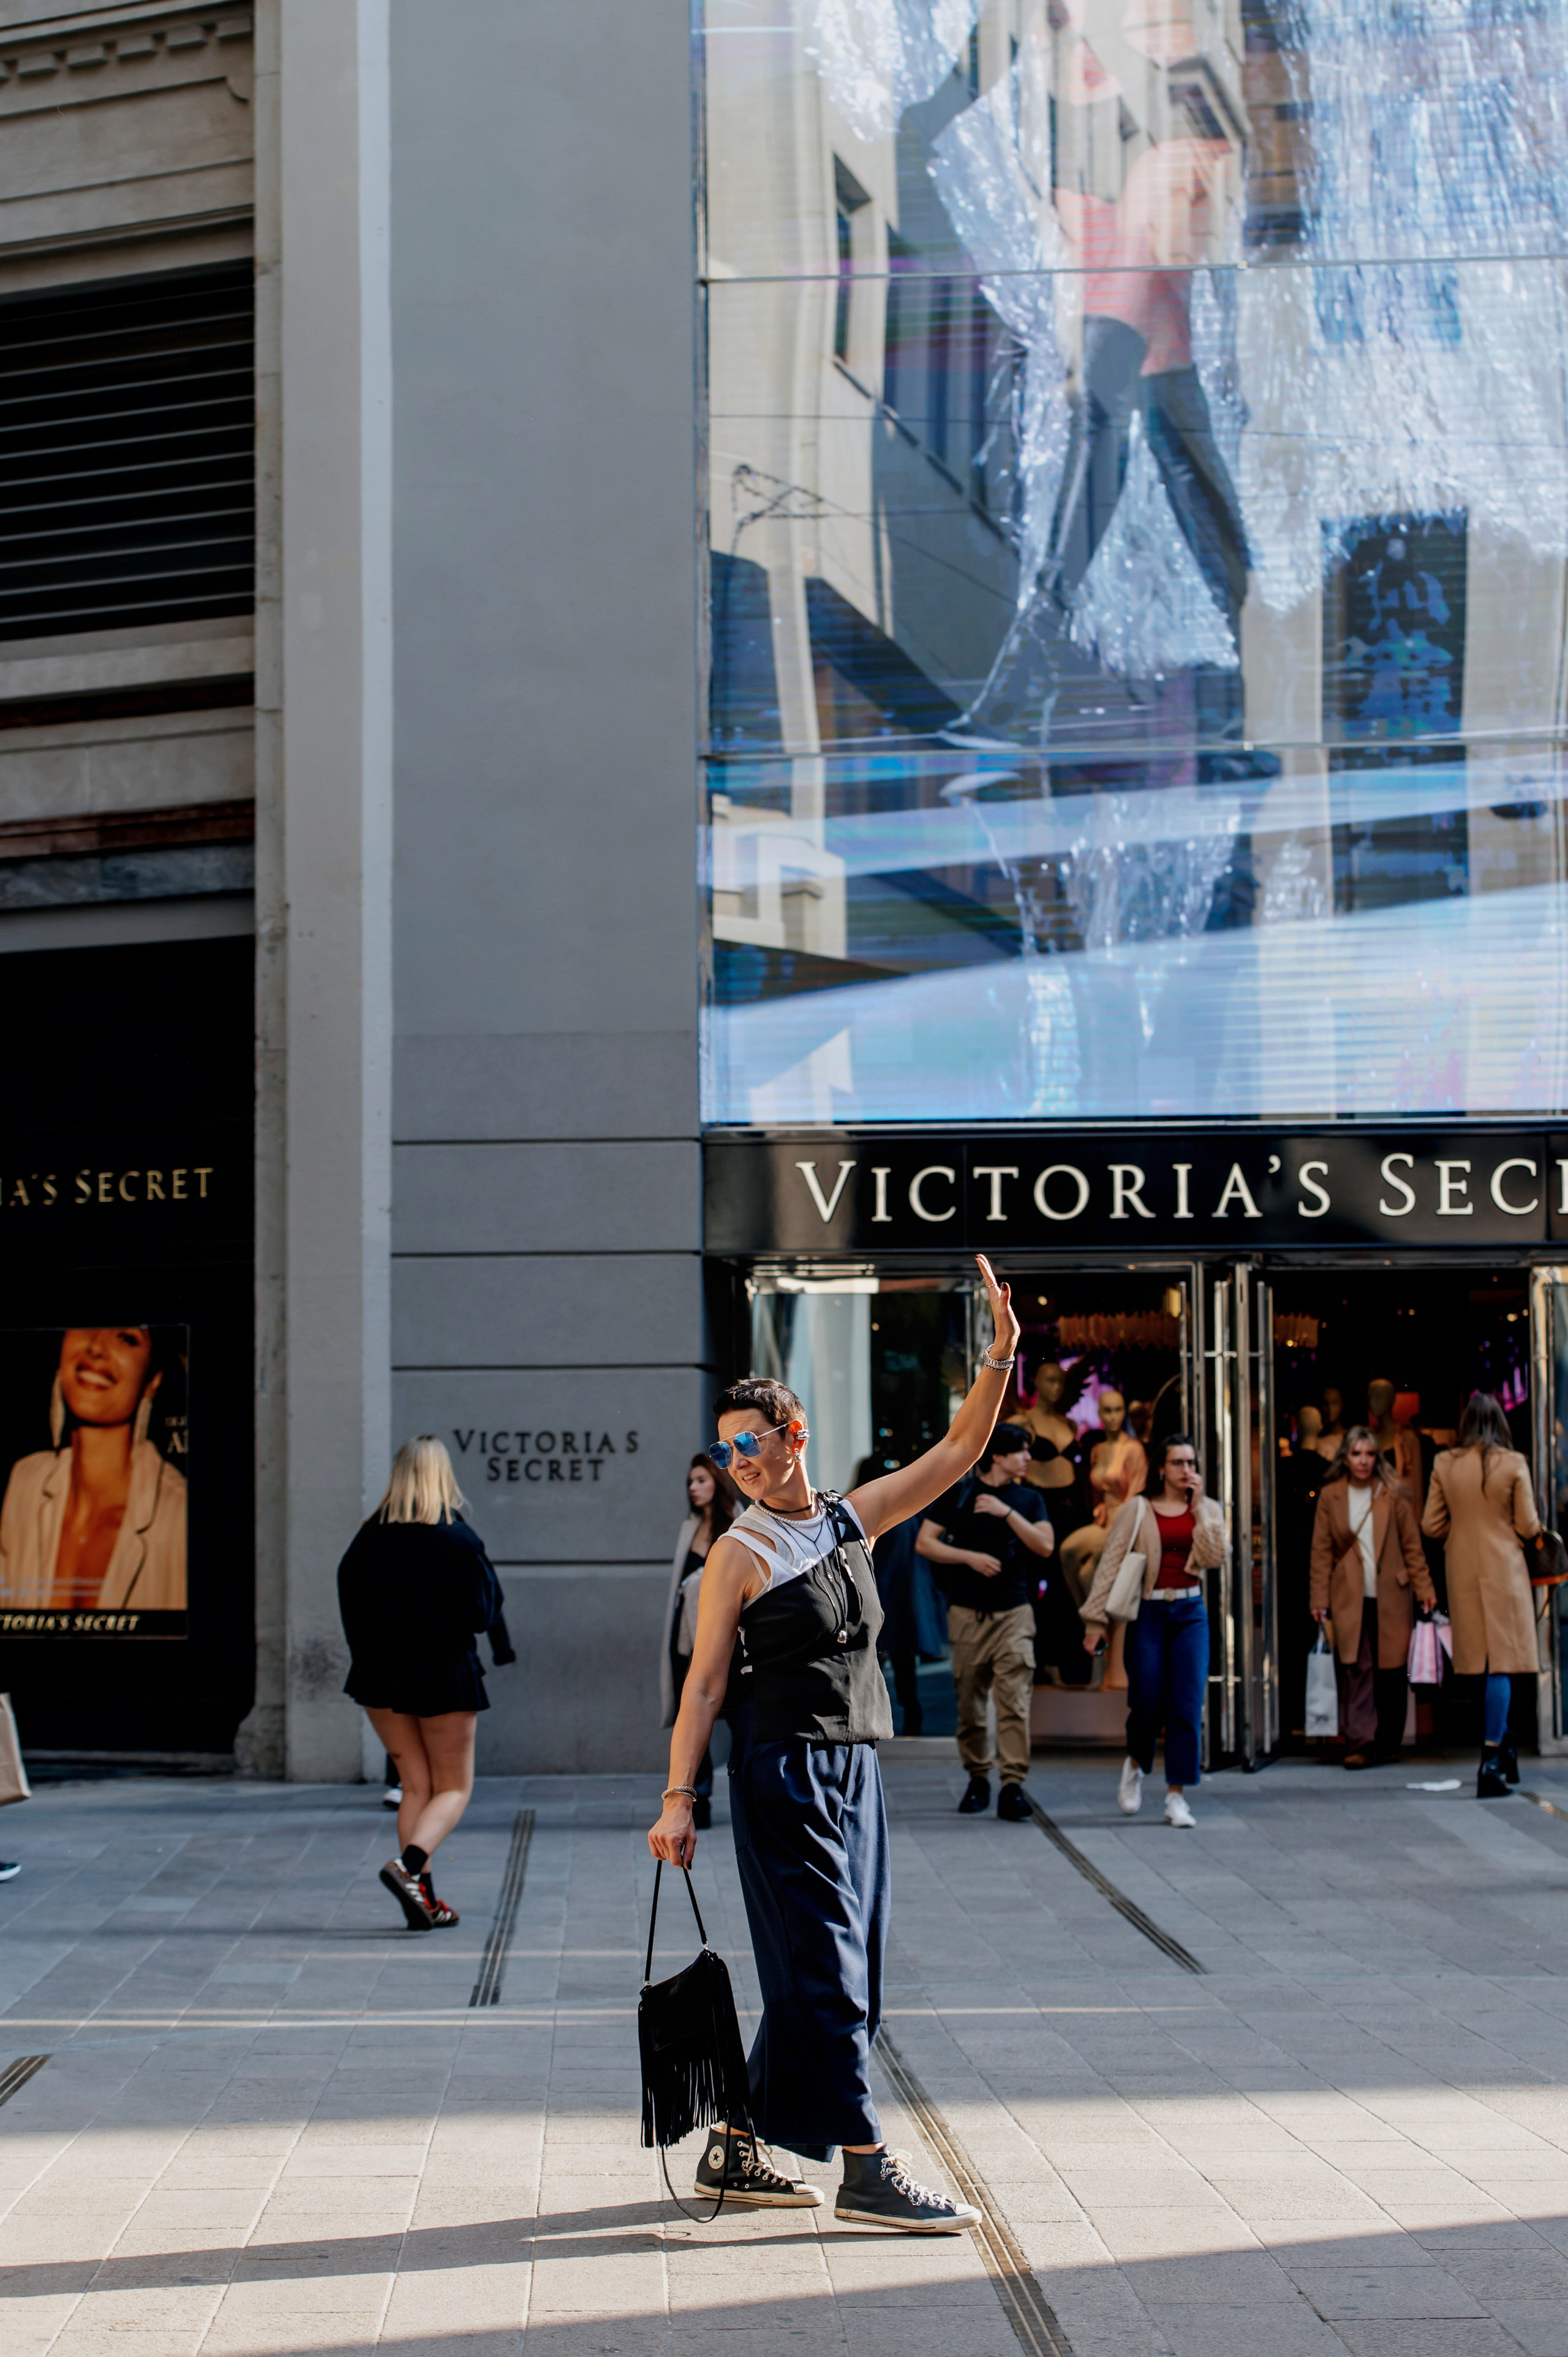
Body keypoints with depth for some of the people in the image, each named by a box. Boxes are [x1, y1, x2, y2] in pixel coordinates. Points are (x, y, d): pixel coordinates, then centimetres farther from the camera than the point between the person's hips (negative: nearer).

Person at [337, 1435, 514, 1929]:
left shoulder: (369, 1538, -1)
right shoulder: (458, 1541, -12)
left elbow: (350, 1608, 2)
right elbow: (481, 1613, -13)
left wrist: (372, 1659, 14)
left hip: (381, 1677, 4)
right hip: (444, 1675, -4)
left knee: (416, 1785, 14)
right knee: (454, 1787, 7)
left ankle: (424, 1899, 9)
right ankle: (409, 1864, -19)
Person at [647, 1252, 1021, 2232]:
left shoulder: (854, 1519, 9)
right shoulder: (740, 1555, -6)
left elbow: (959, 1452, 11)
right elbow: (704, 1681, -7)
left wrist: (1002, 1356, 0)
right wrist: (679, 1798, -12)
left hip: (856, 1772, 7)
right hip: (783, 1772, -7)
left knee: (839, 1973, 10)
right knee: (824, 1968, -7)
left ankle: (736, 2147, 19)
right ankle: (866, 2169, -5)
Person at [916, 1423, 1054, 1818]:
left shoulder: (1028, 1499, 10)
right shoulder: (958, 1495, 6)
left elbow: (1045, 1545, -2)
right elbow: (925, 1542, 3)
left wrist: (1007, 1512, -10)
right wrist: (970, 1556, -8)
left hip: (1014, 1611, 0)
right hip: (968, 1613, 0)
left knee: (1015, 1702, -12)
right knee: (970, 1703, 4)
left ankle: (1013, 1787, -15)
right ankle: (978, 1781, 18)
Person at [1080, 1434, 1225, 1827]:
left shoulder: (1207, 1511, 8)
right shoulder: (1137, 1510, 1)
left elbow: (1214, 1558, -9)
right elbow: (1111, 1563, 0)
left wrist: (1198, 1506, -7)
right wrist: (1096, 1620, -6)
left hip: (1191, 1613, 2)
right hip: (1148, 1613, -2)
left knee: (1188, 1706, -5)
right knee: (1147, 1702, -4)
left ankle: (1177, 1796, 2)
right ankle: (1136, 1765, 27)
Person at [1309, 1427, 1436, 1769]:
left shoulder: (1394, 1495, 5)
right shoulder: (1331, 1496, 5)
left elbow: (1412, 1546, 7)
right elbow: (1322, 1551, 6)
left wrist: (1424, 1589, 1)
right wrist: (1320, 1599, 1)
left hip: (1391, 1597, 1)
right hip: (1350, 1598, -1)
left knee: (1392, 1671, 4)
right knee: (1356, 1668, -11)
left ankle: (1389, 1743, 16)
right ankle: (1360, 1744, -11)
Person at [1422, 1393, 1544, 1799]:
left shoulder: (1444, 1465, -1)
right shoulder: (1513, 1464, -9)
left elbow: (1431, 1525, 2)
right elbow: (1529, 1527, -6)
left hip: (1463, 1572, 3)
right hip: (1503, 1568, -3)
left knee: (1485, 1659, 14)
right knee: (1502, 1661, -3)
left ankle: (1505, 1749, 24)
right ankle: (1492, 1758, -11)